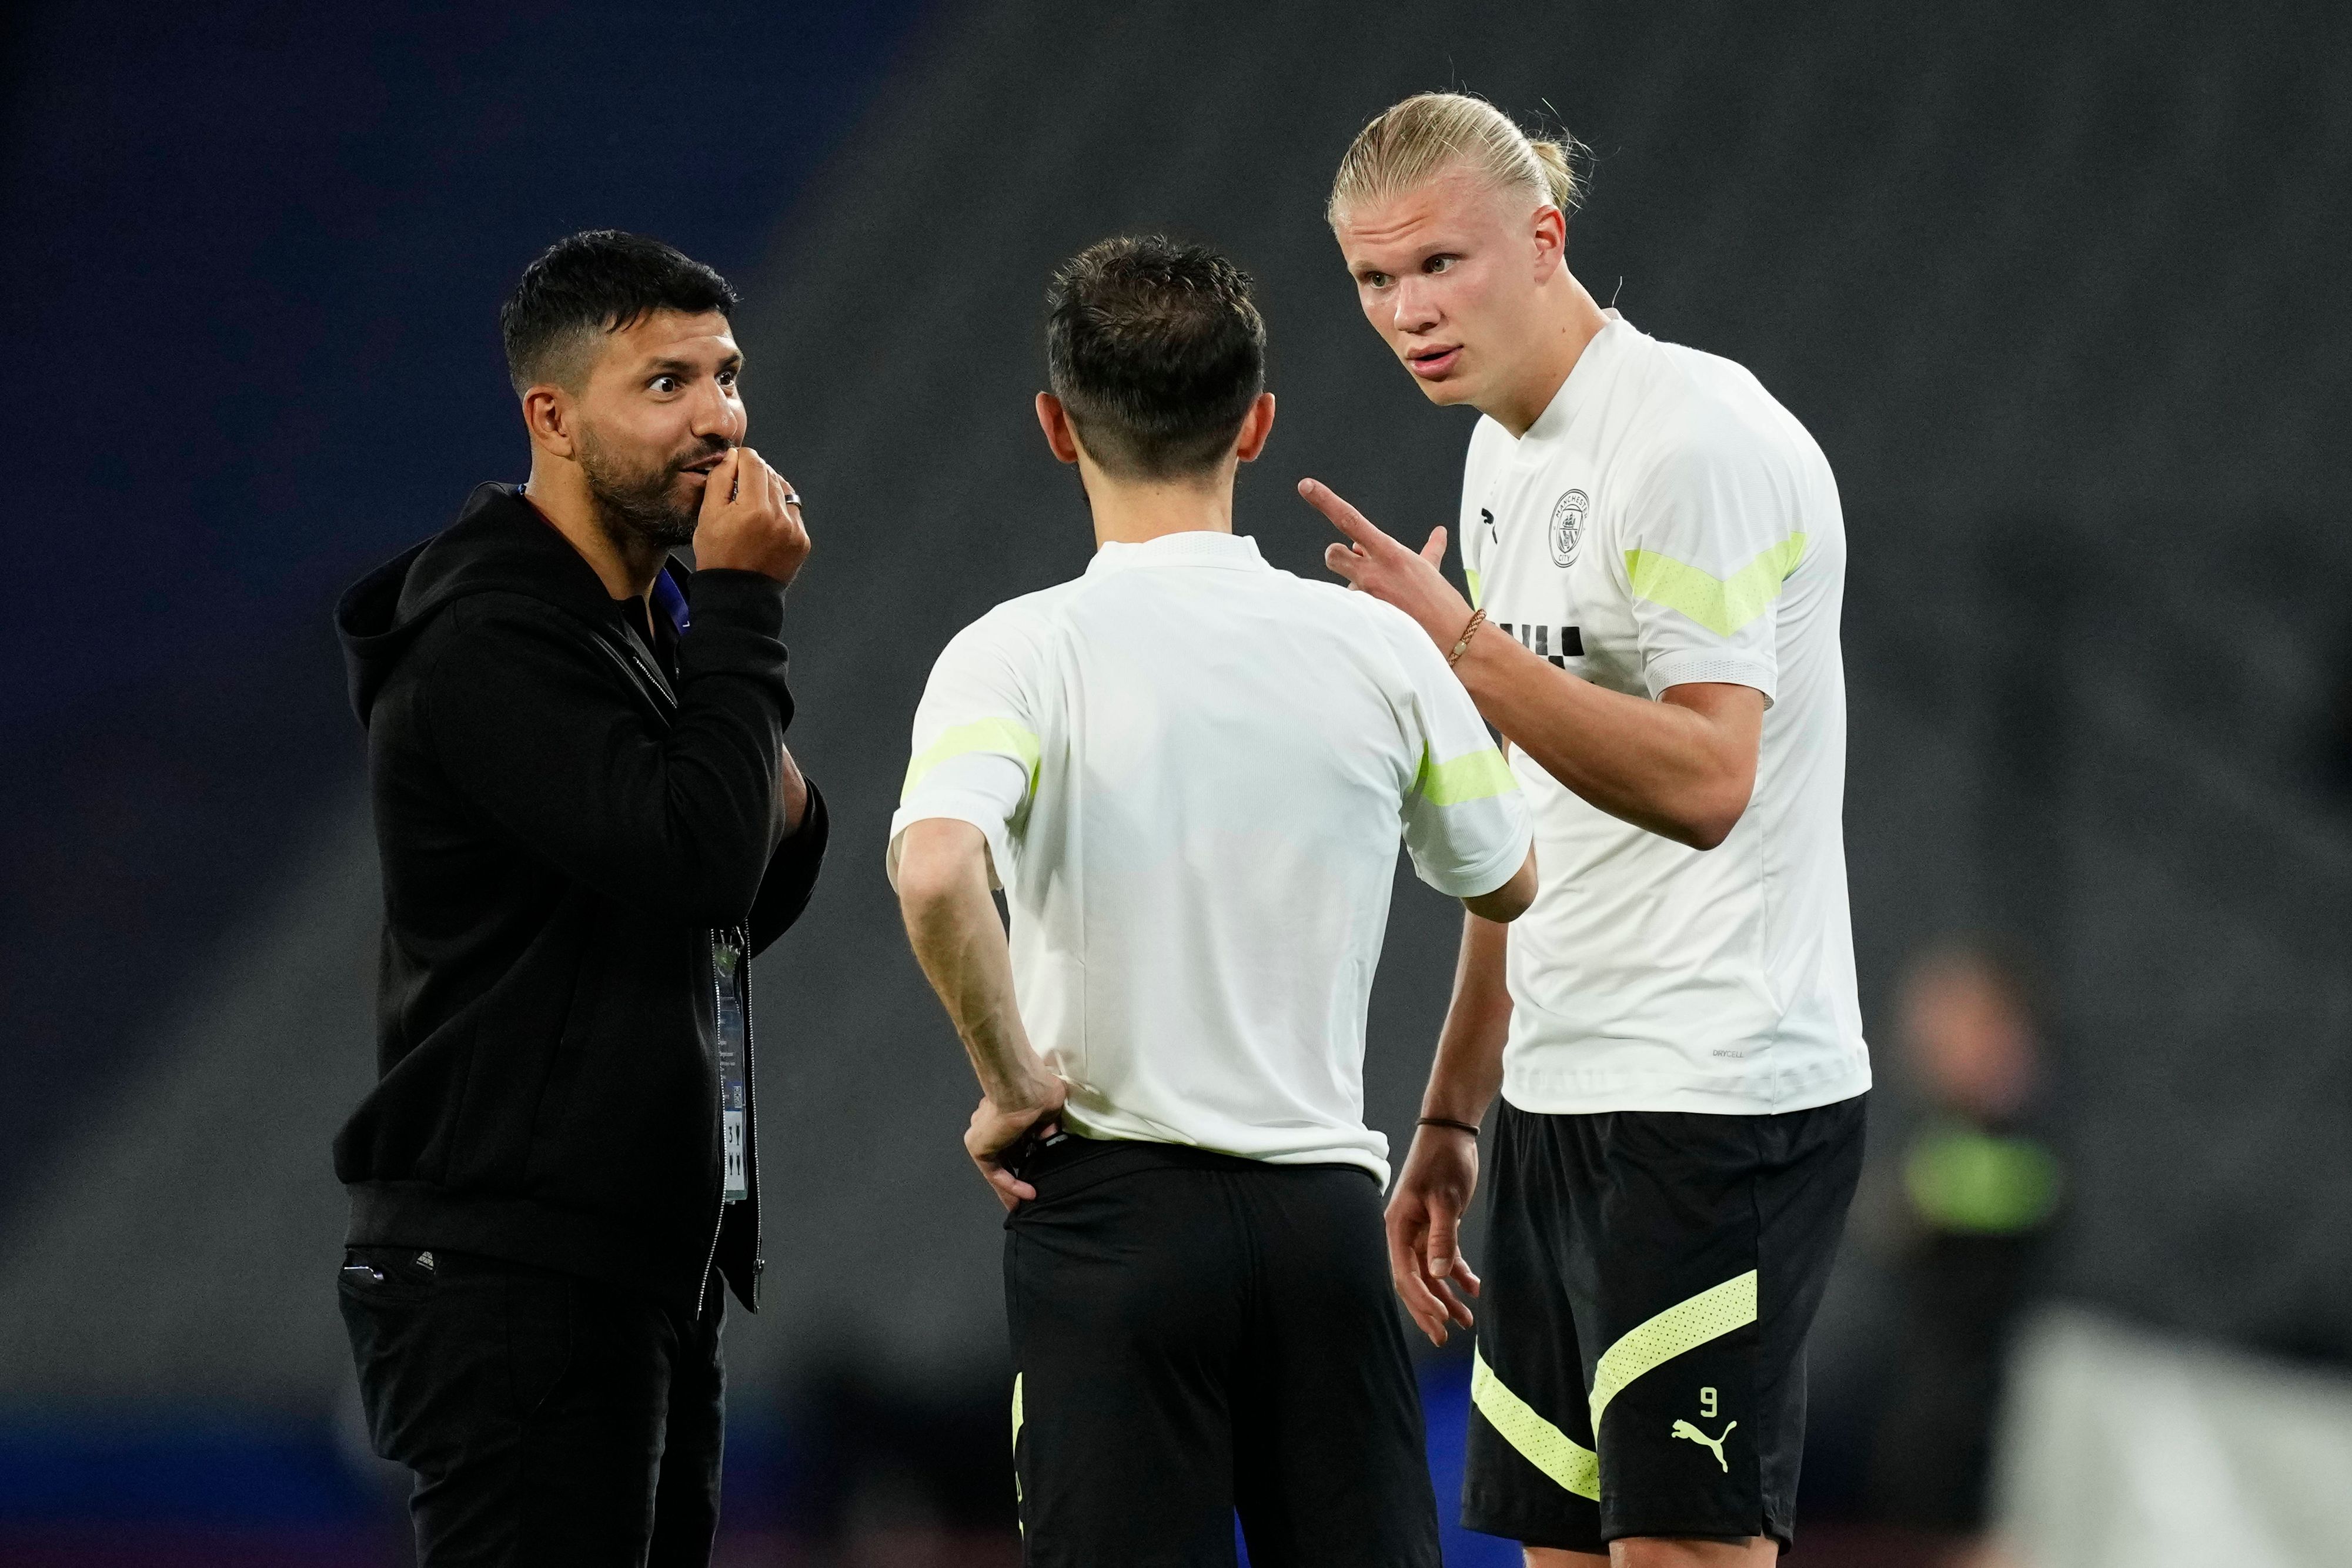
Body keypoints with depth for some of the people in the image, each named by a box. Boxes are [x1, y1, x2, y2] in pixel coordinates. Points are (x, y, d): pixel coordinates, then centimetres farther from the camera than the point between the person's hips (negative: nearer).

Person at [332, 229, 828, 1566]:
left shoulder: (654, 624, 17)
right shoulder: (487, 645, -15)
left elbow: (741, 907, 23)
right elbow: (694, 854, -25)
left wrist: (782, 806, 2)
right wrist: (744, 607, -16)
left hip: (648, 1270, 10)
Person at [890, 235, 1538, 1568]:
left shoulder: (1024, 655, -9)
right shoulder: (1379, 650, 0)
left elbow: (936, 869, -28)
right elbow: (1506, 883, 17)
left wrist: (1014, 1080, -12)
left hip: (1111, 1197, -2)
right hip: (1326, 1204, 3)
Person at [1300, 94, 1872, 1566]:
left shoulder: (1694, 438, -13)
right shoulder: (1506, 460, 17)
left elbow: (1702, 782, -23)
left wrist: (1461, 644, -28)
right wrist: (1453, 1115, 22)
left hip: (1719, 1105, -9)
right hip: (1557, 1110, 9)